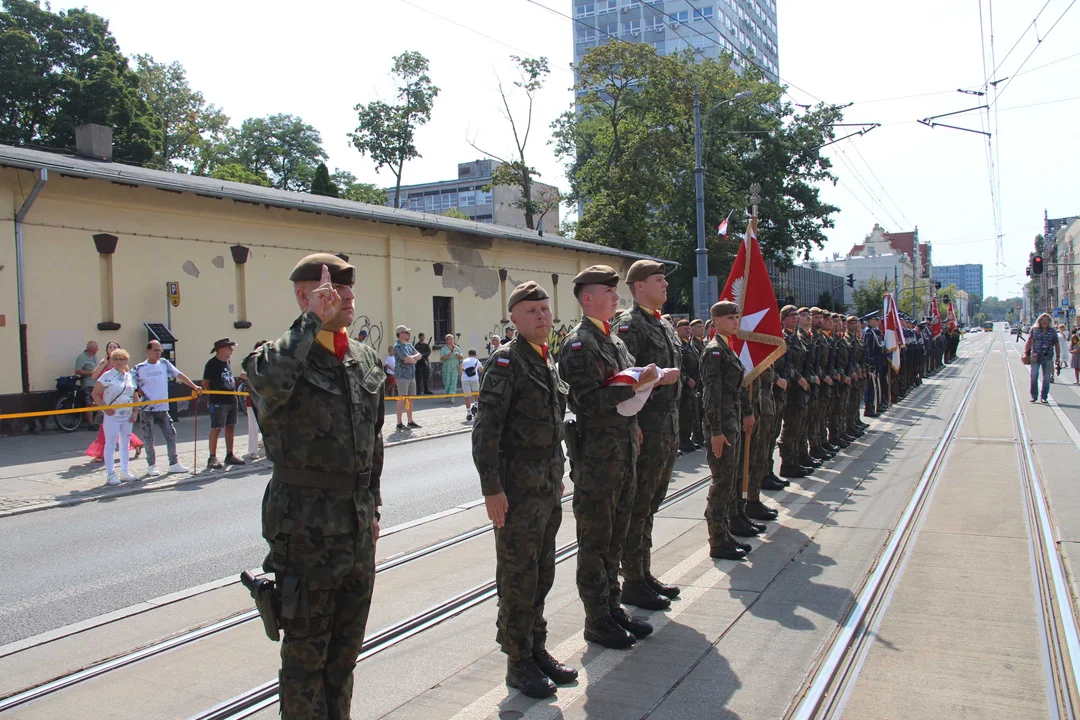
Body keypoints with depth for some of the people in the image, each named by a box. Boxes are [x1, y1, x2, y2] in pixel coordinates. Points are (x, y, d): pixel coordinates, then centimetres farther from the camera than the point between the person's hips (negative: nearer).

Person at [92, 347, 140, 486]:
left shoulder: (130, 376, 7)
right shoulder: (107, 376, -9)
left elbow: (135, 394, 14)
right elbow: (95, 393, -10)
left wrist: (135, 411, 6)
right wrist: (105, 408, -16)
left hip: (127, 416, 6)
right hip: (112, 416, -6)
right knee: (110, 444, -1)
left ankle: (124, 472, 23)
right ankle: (110, 474, 4)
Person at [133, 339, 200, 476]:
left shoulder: (164, 363, 4)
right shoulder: (139, 368, -3)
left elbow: (179, 375, 3)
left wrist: (194, 387, -3)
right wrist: (141, 395, -11)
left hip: (162, 408, 3)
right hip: (146, 409, -3)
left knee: (171, 435, 3)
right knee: (149, 438, 3)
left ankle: (174, 463, 12)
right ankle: (152, 465, 15)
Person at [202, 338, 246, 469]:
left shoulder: (227, 362, 15)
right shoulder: (212, 363, -9)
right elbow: (205, 383, -9)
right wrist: (211, 397, -14)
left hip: (231, 400, 8)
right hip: (218, 402, -8)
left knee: (231, 427, 12)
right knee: (216, 429, -5)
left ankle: (229, 455, 20)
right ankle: (212, 458, 0)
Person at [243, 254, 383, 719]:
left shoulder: (366, 360, 9)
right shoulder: (281, 354, -12)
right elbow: (268, 380, -39)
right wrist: (312, 321, -29)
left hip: (358, 523, 7)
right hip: (306, 524, -6)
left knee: (347, 645, 20)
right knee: (306, 650, 7)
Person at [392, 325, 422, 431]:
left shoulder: (409, 345, 17)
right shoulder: (398, 346, -11)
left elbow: (419, 356, 10)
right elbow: (408, 359, -20)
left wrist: (412, 358, -9)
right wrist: (414, 360, 1)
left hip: (412, 375, 8)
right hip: (402, 375, -8)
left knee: (410, 399, 11)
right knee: (402, 399, -8)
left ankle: (410, 422, 18)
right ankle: (399, 423, -5)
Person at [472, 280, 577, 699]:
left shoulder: (548, 361, 12)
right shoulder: (507, 360, -13)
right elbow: (486, 429, -18)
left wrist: (558, 475, 18)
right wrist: (492, 488, -20)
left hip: (548, 486, 8)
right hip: (517, 487, -8)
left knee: (542, 572, 16)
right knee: (518, 577, 3)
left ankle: (537, 649, 31)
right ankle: (518, 662, 16)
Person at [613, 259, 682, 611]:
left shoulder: (665, 325, 17)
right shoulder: (628, 324, -12)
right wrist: (659, 377, -22)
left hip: (669, 429, 9)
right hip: (645, 430, -9)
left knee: (649, 506, 17)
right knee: (637, 508, 0)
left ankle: (645, 574, 28)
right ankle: (633, 583, 10)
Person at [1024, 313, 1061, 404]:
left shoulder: (1053, 331, 7)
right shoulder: (1034, 329, 6)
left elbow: (1057, 345, 11)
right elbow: (1029, 341, 7)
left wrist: (1058, 356, 5)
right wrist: (1025, 353, -2)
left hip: (1048, 357, 1)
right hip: (1035, 356, -1)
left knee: (1046, 378, 3)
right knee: (1034, 374, -14)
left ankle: (1044, 397, 12)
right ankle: (1034, 396, -6)